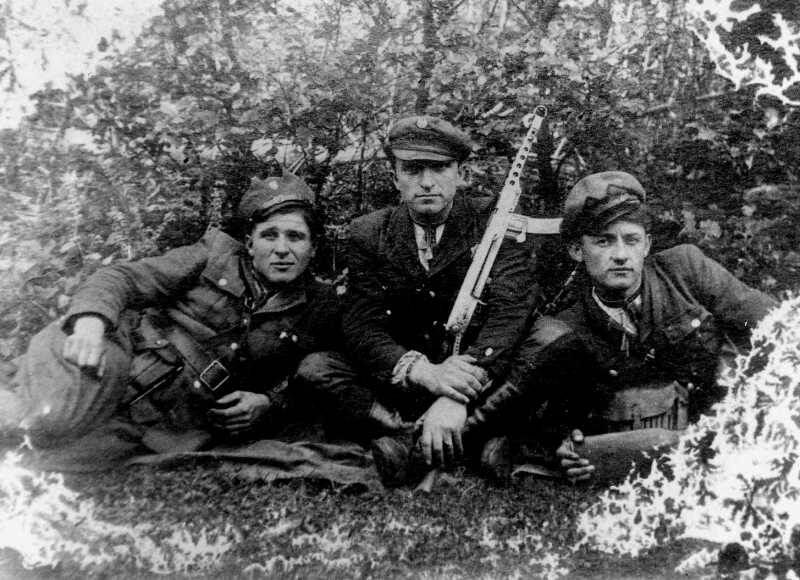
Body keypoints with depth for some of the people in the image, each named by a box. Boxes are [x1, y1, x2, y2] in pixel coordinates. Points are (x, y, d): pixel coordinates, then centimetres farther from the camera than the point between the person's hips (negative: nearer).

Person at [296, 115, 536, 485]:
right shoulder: (369, 234, 0)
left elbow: (508, 314, -17)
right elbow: (361, 326, -9)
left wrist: (457, 398, -33)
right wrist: (424, 372, -29)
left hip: (479, 378, -1)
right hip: (400, 384, 1)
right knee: (314, 368, -20)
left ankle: (408, 440, -28)